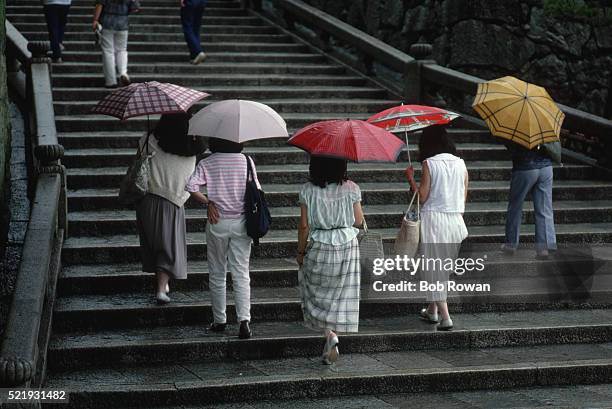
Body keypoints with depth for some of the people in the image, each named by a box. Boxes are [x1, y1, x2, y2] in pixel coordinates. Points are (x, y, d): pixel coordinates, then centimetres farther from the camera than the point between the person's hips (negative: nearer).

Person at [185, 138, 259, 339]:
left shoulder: (206, 163, -4)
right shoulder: (246, 161, -1)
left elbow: (191, 186, -17)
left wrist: (208, 202, -6)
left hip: (217, 223, 0)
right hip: (241, 223, 1)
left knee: (217, 274, 12)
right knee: (241, 274, 1)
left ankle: (219, 321, 18)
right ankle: (244, 319, -13)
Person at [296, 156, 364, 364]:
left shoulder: (308, 190, -8)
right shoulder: (351, 189, -6)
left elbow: (304, 225, -6)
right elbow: (359, 221, -1)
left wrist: (300, 251, 5)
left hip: (319, 247, -1)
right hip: (347, 246, 1)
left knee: (319, 295, 11)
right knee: (341, 296, 11)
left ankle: (330, 335, -9)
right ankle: (331, 340, 16)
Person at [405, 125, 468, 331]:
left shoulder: (429, 164, -9)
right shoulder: (460, 163, 5)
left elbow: (422, 197, -10)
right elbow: (464, 196, 9)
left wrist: (411, 178, 4)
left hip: (433, 218, -5)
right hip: (455, 219, 5)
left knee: (434, 267, 1)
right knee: (446, 266, 18)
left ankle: (445, 317, -7)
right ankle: (432, 311, 28)